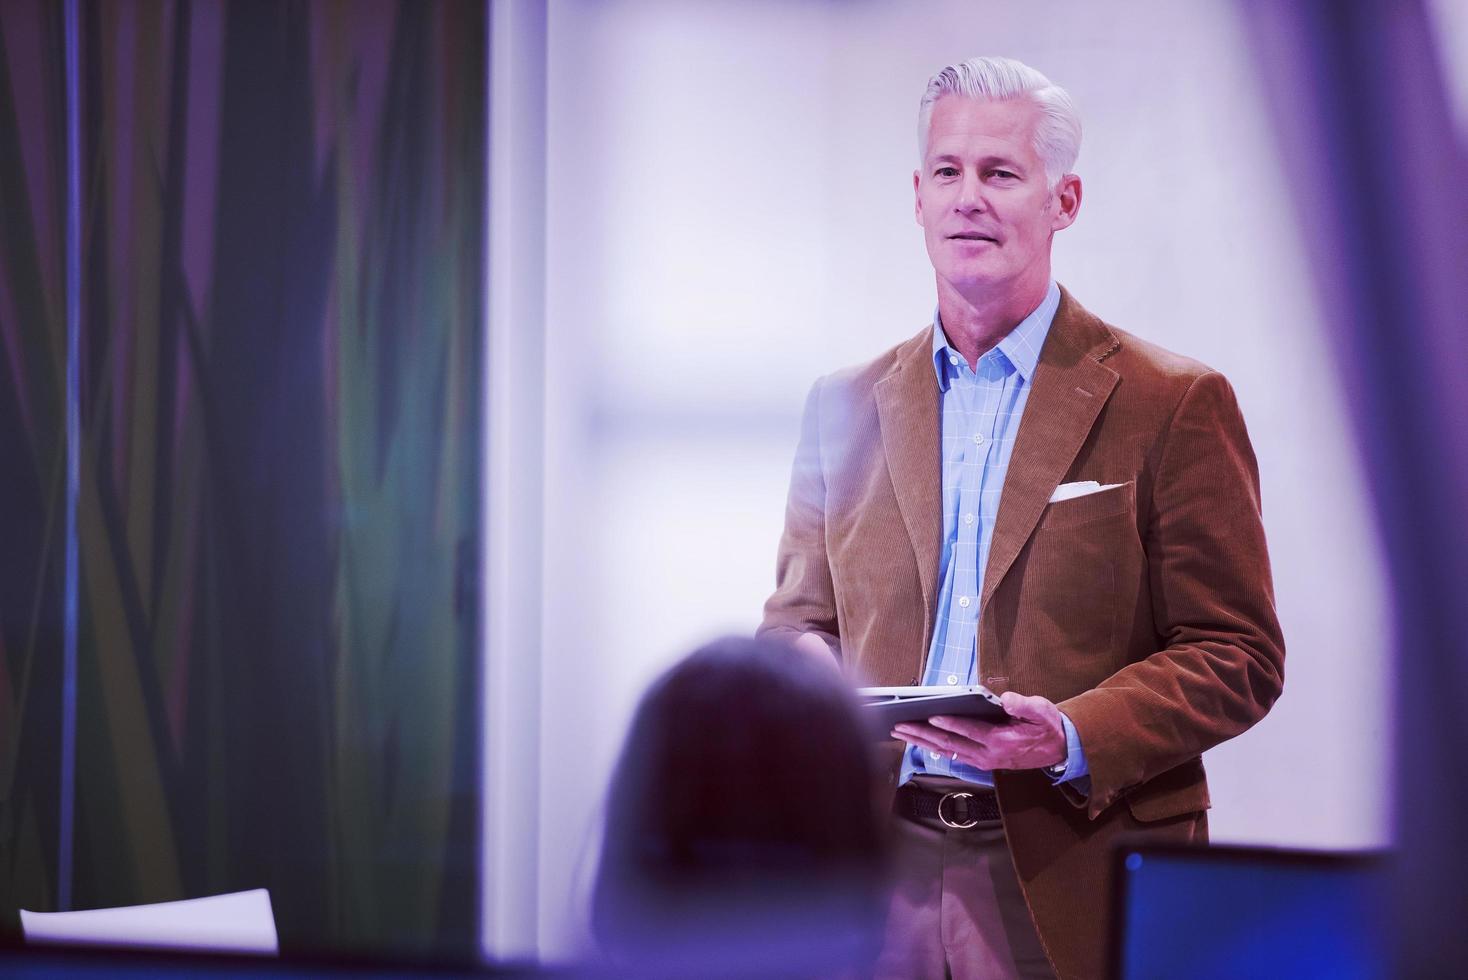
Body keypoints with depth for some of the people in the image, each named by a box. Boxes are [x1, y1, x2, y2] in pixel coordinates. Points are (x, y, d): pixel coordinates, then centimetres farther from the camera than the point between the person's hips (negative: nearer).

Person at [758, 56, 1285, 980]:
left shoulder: (1173, 405, -2)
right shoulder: (845, 408, 11)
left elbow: (1239, 655, -4)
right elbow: (798, 619, 17)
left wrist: (1072, 737, -18)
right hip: (880, 876, 3)